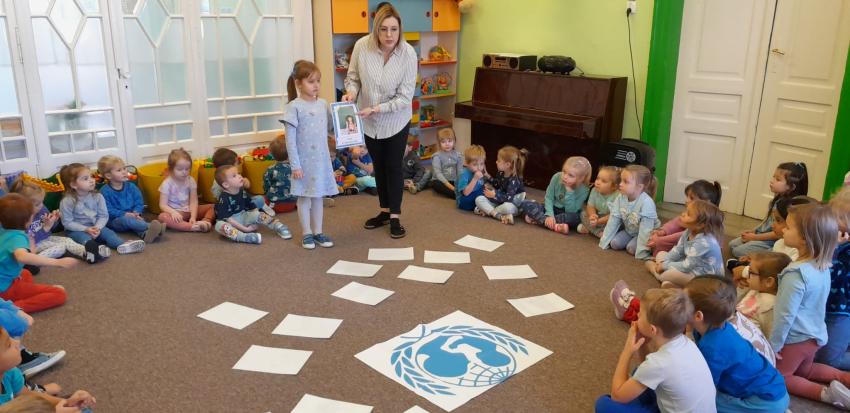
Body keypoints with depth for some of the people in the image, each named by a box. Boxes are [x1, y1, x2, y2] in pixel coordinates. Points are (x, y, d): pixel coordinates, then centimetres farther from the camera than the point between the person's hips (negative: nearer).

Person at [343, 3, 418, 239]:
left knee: (394, 167, 4)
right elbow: (353, 76, -1)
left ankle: (395, 217, 17)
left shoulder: (408, 53, -22)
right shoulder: (362, 46, -18)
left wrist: (375, 109, -27)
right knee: (379, 166, 15)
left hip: (396, 121, -2)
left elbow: (405, 97, -20)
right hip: (369, 122, 3)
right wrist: (351, 92, -23)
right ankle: (384, 211, 31)